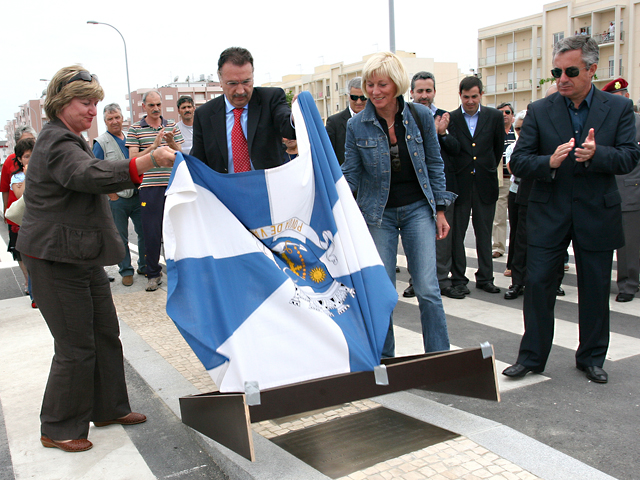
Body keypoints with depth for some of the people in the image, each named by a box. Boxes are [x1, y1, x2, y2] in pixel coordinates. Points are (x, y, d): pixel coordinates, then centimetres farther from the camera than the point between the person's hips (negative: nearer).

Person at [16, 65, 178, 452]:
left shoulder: (71, 140, 17)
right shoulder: (56, 143, -18)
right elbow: (91, 175, -38)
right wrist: (149, 160, -47)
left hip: (82, 257, 10)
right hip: (57, 260, -10)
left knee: (105, 333, 13)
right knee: (75, 346, -2)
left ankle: (109, 408, 28)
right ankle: (58, 430, 15)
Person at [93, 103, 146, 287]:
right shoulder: (100, 143, -2)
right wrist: (111, 194, -10)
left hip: (137, 195, 4)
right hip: (117, 198, -4)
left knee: (144, 232, 7)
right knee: (120, 238, 3)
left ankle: (144, 266, 23)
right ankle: (126, 271, 15)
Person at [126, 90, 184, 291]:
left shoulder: (172, 126, 11)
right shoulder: (135, 129, 5)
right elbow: (133, 159, -3)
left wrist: (171, 143, -13)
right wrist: (153, 146, -16)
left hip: (172, 185, 2)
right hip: (149, 186, -2)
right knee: (151, 232, 1)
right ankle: (153, 273, 13)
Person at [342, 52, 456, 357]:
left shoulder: (420, 116, -3)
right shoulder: (357, 125, -5)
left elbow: (434, 165, 5)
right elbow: (350, 174, -1)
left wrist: (440, 210, 3)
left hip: (418, 209, 0)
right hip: (378, 213, 0)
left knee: (427, 288, -3)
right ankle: (384, 359, 22)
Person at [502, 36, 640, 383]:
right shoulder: (539, 111, 1)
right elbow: (518, 162, -4)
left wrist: (596, 154, -25)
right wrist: (549, 162, -23)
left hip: (597, 214, 0)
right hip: (549, 213, 0)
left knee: (595, 289, 9)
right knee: (537, 283, 0)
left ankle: (592, 357, 28)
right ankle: (532, 356, 16)